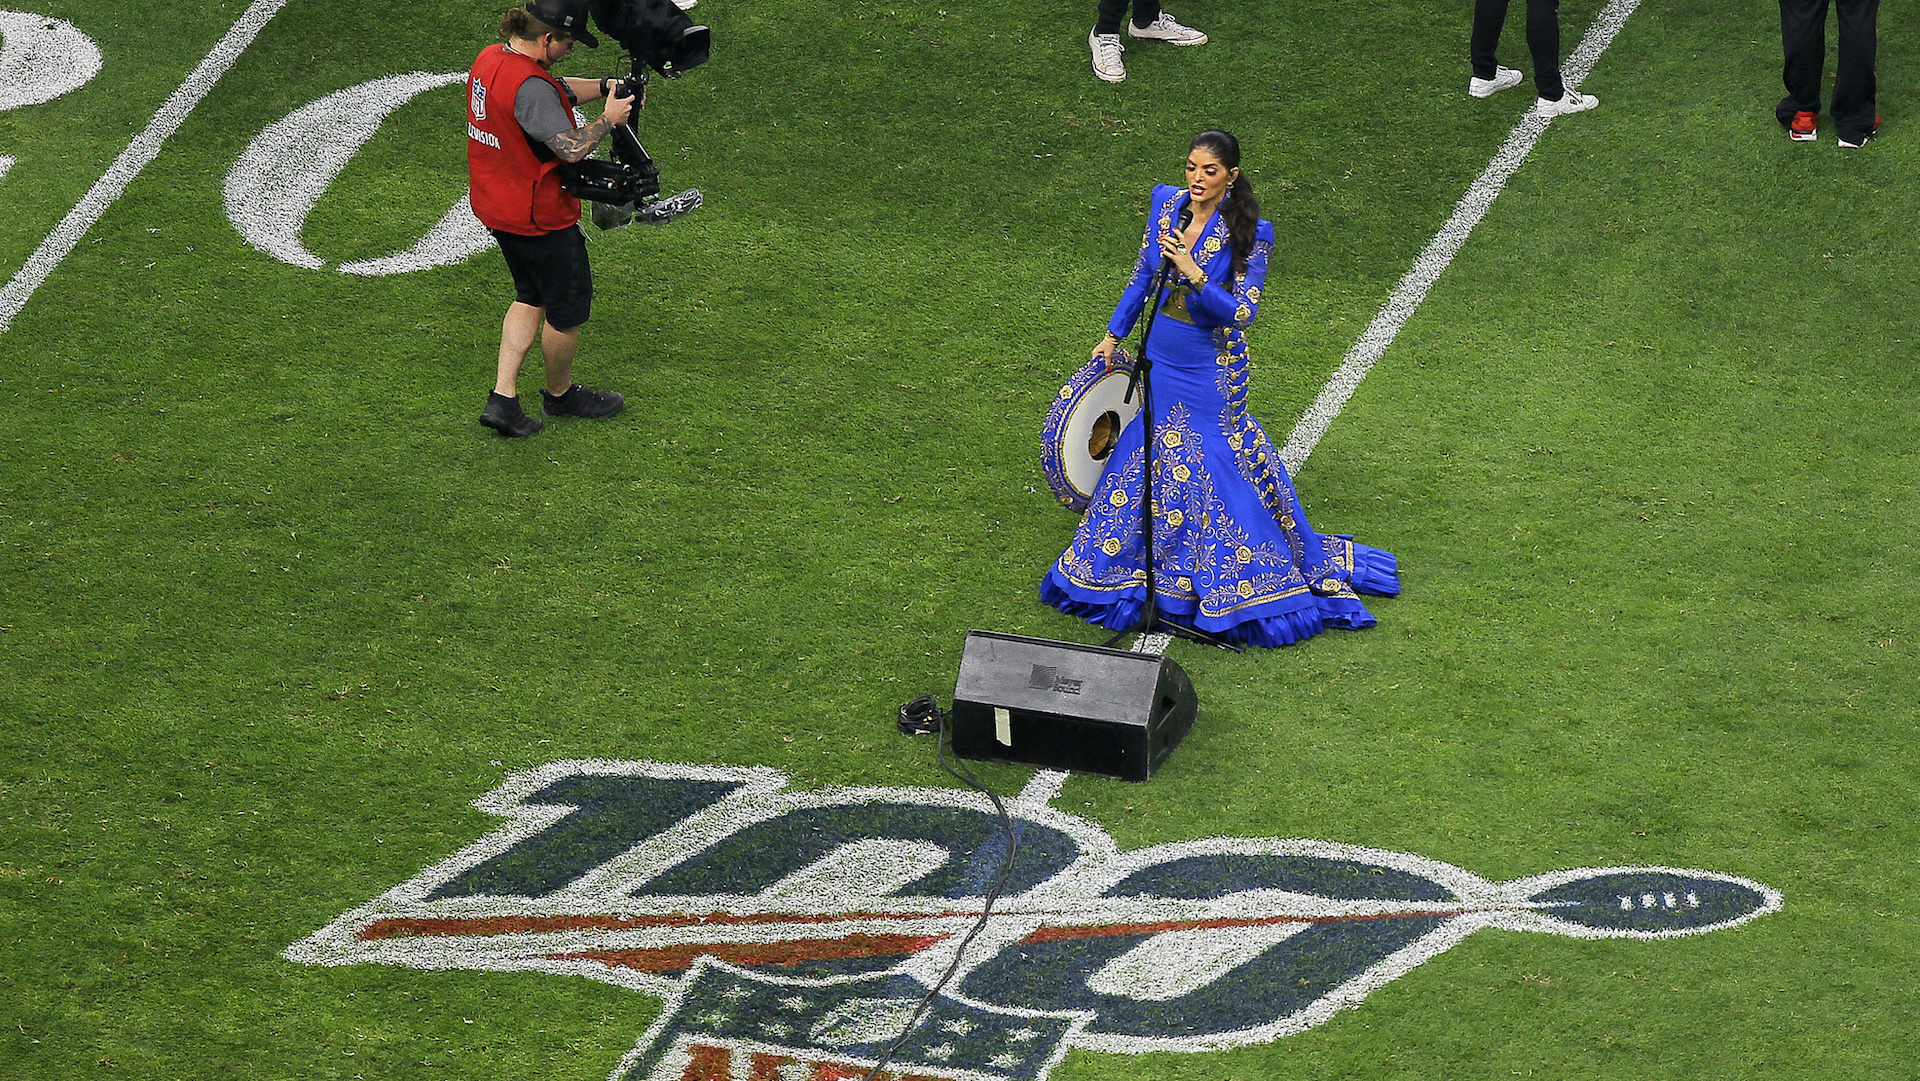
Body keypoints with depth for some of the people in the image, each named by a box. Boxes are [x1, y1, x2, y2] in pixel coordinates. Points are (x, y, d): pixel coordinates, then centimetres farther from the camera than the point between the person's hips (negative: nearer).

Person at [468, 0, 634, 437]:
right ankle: (561, 394, 33)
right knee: (567, 310, 12)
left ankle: (503, 397, 17)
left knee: (531, 298, 23)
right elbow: (571, 148, -31)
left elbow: (558, 90, 15)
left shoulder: (490, 58, 1)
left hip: (495, 206, 9)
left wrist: (605, 86, 4)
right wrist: (609, 119, -15)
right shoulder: (531, 86, -30)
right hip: (540, 218, -9)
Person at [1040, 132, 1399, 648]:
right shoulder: (1165, 203, -3)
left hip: (1210, 368, -6)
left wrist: (1194, 274, -35)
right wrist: (1113, 335, 15)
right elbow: (1142, 276, 11)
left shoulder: (1248, 233, -19)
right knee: (1147, 458, 16)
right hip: (1160, 358, 6)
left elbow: (1242, 313, -22)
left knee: (1215, 468, 1)